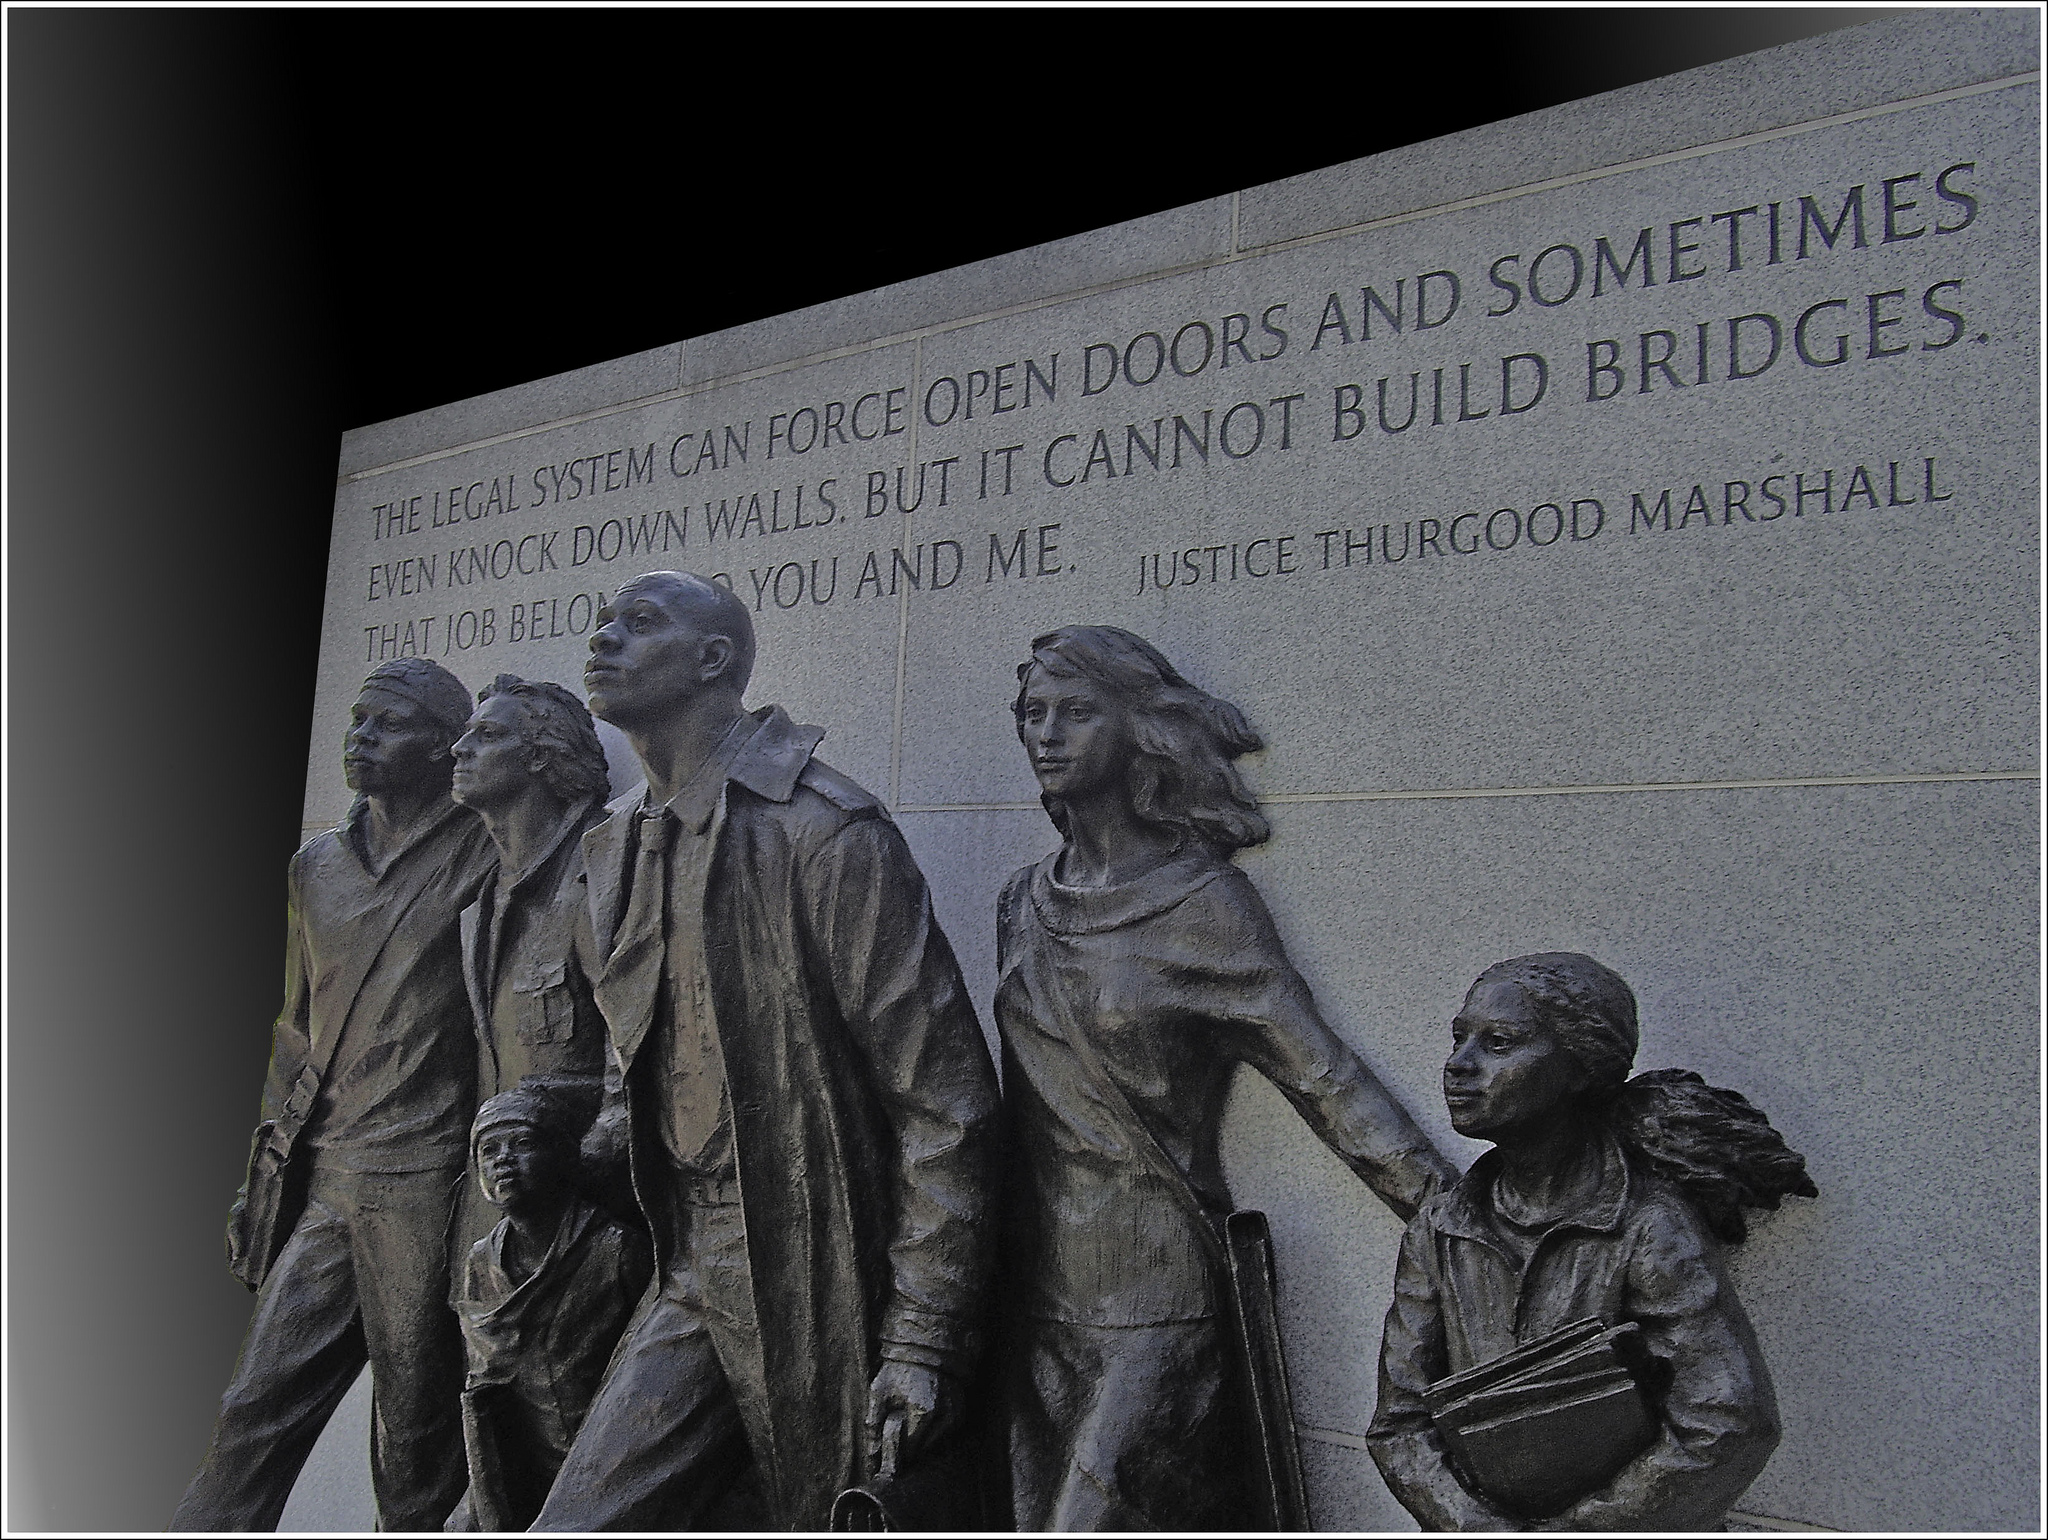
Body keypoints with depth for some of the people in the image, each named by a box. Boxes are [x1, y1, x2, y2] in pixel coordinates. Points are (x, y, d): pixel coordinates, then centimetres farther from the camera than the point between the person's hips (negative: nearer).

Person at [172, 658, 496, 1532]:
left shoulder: (481, 856, -4)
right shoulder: (315, 867, 15)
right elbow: (297, 1029, 20)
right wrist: (266, 1174, 18)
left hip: (422, 1189, -5)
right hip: (320, 1188, 5)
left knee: (416, 1455, 5)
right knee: (255, 1418, 5)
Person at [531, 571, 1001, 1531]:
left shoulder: (826, 834, -17)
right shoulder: (613, 848, 9)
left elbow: (942, 1098, -18)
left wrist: (924, 1342, -18)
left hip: (827, 1297, -6)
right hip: (693, 1283, 7)